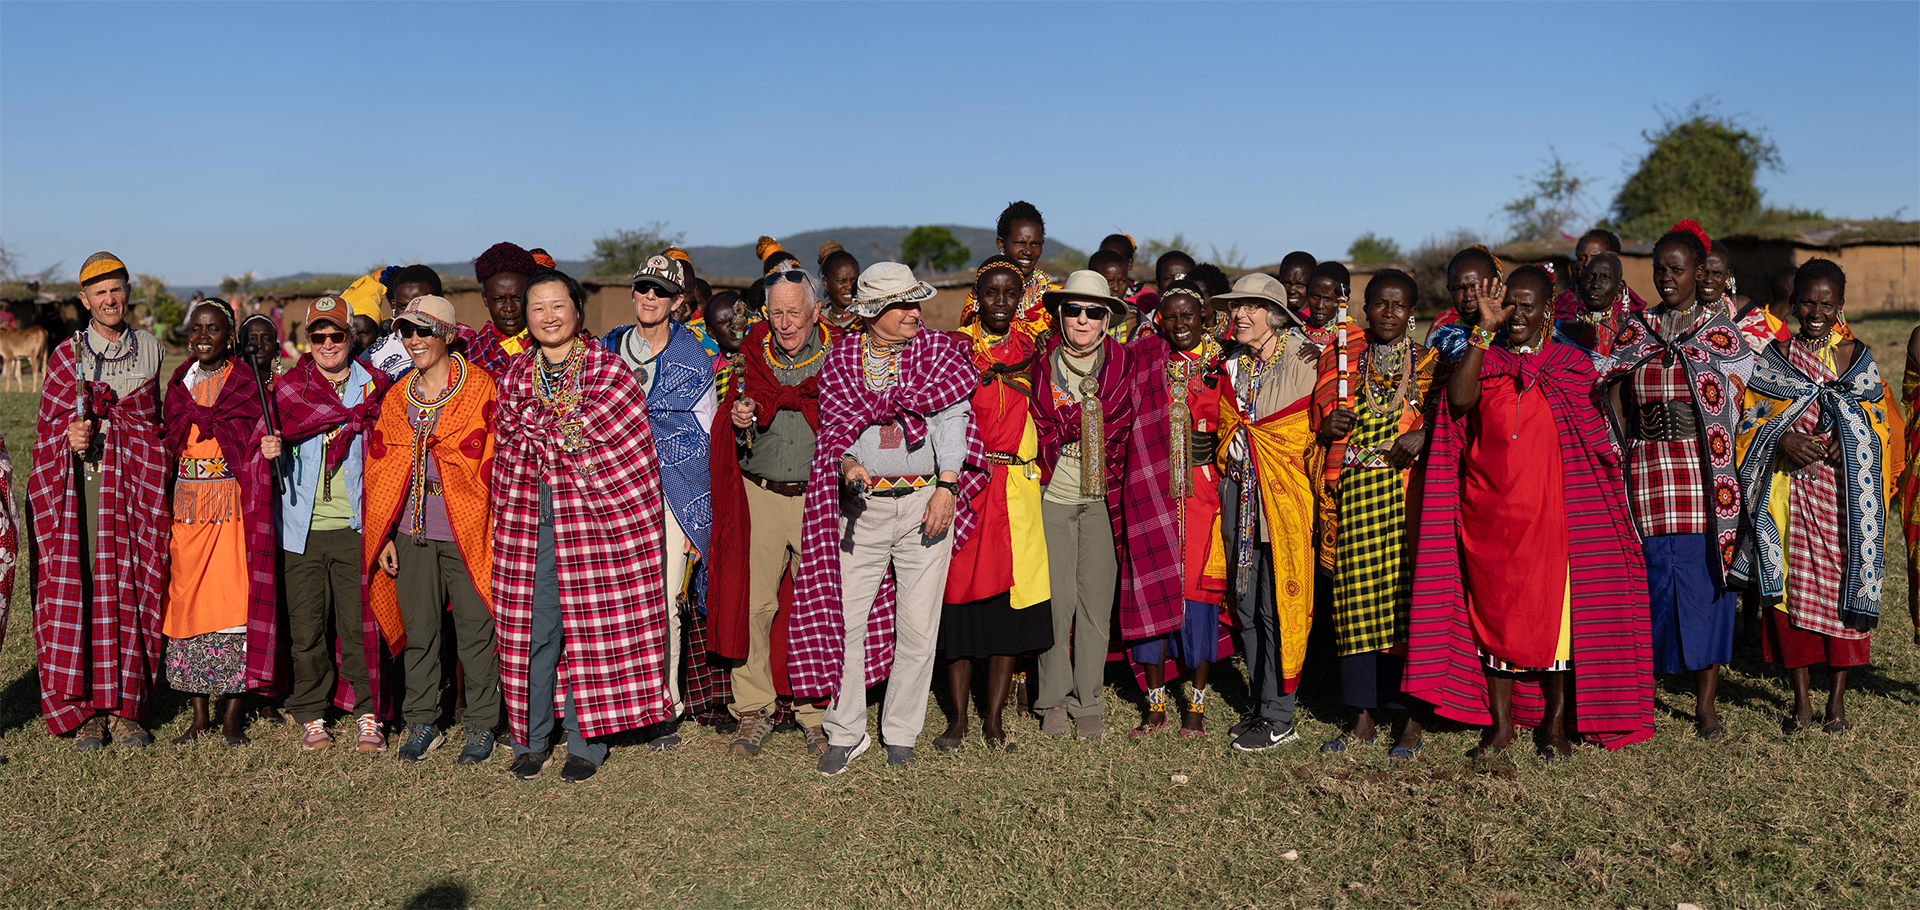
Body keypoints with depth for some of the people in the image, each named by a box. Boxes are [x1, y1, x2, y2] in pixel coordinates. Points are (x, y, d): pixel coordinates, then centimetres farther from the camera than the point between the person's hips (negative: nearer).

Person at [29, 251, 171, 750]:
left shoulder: (148, 349, 11)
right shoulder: (65, 355, 6)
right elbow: (47, 427, 7)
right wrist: (71, 438, -12)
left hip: (136, 484, 1)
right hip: (79, 485, -1)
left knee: (131, 591, 0)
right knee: (76, 590, -5)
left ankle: (125, 709, 7)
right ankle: (86, 711, 3)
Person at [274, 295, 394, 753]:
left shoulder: (374, 385, 7)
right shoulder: (288, 386, 7)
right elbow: (284, 428, -11)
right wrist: (358, 414, -14)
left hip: (354, 526, -1)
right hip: (303, 529, 1)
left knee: (360, 624, -1)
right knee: (306, 626, 5)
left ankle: (368, 715, 10)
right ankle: (312, 716, 19)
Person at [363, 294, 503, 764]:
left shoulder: (480, 387, -3)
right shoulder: (396, 398, 12)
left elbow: (490, 460, -5)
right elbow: (379, 469, 13)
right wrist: (383, 536, 7)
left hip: (466, 531, -4)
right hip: (411, 532, 4)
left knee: (475, 629, 2)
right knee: (418, 629, 11)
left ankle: (481, 725, 15)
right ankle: (422, 722, 25)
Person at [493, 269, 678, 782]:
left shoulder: (610, 370, -1)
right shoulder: (514, 378, 12)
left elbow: (629, 448, -4)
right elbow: (510, 452, 15)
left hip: (595, 514, -3)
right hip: (531, 522, 3)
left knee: (592, 624, 1)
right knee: (534, 625, 5)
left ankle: (586, 740, 13)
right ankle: (531, 737, 19)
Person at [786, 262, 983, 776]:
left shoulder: (936, 352, 6)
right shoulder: (840, 359, 9)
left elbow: (952, 419, -1)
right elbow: (834, 425, 8)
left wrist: (946, 487, -12)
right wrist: (848, 464, -13)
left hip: (925, 501, -1)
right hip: (862, 506, 1)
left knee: (918, 627, 3)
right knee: (845, 620, 0)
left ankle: (900, 736, 18)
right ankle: (846, 733, 15)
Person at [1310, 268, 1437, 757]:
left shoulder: (1428, 362, 10)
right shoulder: (1338, 358, 13)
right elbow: (1318, 423, 16)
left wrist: (1424, 434, -12)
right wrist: (1328, 428, -6)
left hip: (1410, 491, -2)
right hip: (1353, 493, 2)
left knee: (1409, 594, -6)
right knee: (1357, 599, 1)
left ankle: (1412, 720, 3)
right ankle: (1364, 716, 10)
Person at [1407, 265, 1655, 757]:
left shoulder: (1572, 364, 8)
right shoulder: (1484, 359, 8)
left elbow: (1593, 438, 12)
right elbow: (1458, 401, -14)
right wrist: (1484, 328, -13)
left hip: (1550, 509, -1)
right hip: (1488, 511, 1)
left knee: (1556, 610, 1)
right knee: (1493, 610, 5)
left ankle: (1554, 721, 16)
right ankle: (1501, 723, 16)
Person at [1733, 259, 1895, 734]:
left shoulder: (1859, 358, 8)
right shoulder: (1772, 357, 7)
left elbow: (1881, 425, 7)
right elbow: (1750, 419, 4)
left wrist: (1846, 443, -13)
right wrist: (1783, 439, -15)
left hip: (1845, 488, 0)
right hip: (1789, 489, 0)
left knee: (1845, 582, 0)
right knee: (1792, 585, 0)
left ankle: (1838, 697, 12)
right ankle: (1800, 698, 10)